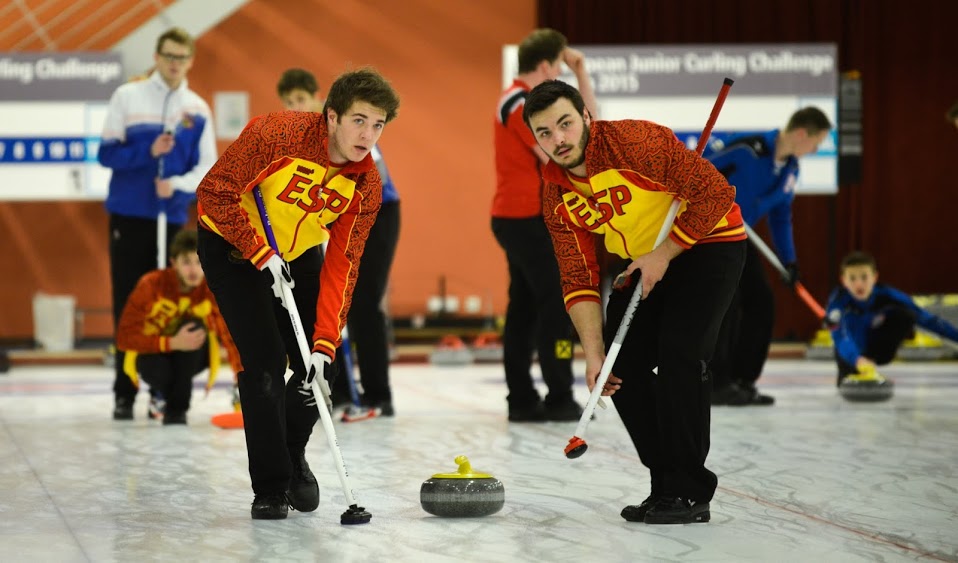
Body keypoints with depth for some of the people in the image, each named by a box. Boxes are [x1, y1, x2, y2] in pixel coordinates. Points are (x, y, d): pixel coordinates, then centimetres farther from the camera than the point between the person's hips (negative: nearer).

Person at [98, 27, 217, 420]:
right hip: (129, 216, -1)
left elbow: (207, 168, 1)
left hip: (173, 219, 1)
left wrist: (176, 185, -17)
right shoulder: (127, 97, 1)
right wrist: (148, 152, -18)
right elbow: (107, 153, -2)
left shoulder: (198, 110, 4)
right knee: (128, 306, 1)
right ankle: (124, 394, 5)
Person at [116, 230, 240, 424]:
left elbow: (231, 336, -26)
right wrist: (171, 343, -40)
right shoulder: (152, 285, -25)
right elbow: (125, 337, -27)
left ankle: (177, 407, -18)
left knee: (194, 326, -31)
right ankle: (162, 394, 3)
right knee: (159, 372, -37)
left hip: (190, 356, 2)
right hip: (152, 352, -2)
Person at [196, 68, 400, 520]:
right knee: (265, 363, -15)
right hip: (233, 248, -5)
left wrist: (325, 344, -24)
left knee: (317, 368, 0)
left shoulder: (367, 185, -17)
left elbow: (341, 266, -17)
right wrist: (262, 255, -28)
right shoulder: (276, 134, -31)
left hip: (298, 253, 5)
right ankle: (270, 486, -3)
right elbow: (215, 193, -25)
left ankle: (292, 457, 29)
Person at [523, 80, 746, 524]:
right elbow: (579, 279, -6)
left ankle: (689, 493, -13)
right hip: (643, 261, 7)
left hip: (708, 243, -7)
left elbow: (716, 192, -26)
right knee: (623, 366, -2)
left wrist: (665, 254, -22)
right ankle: (665, 486, 10)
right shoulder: (556, 194, -7)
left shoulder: (634, 141, -27)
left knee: (678, 354, -21)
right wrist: (594, 355, -16)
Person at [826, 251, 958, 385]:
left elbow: (925, 318, -23)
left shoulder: (886, 295, -27)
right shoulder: (838, 302, -34)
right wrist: (858, 360, -71)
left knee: (906, 314, -23)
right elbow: (841, 338, -50)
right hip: (852, 353, 1)